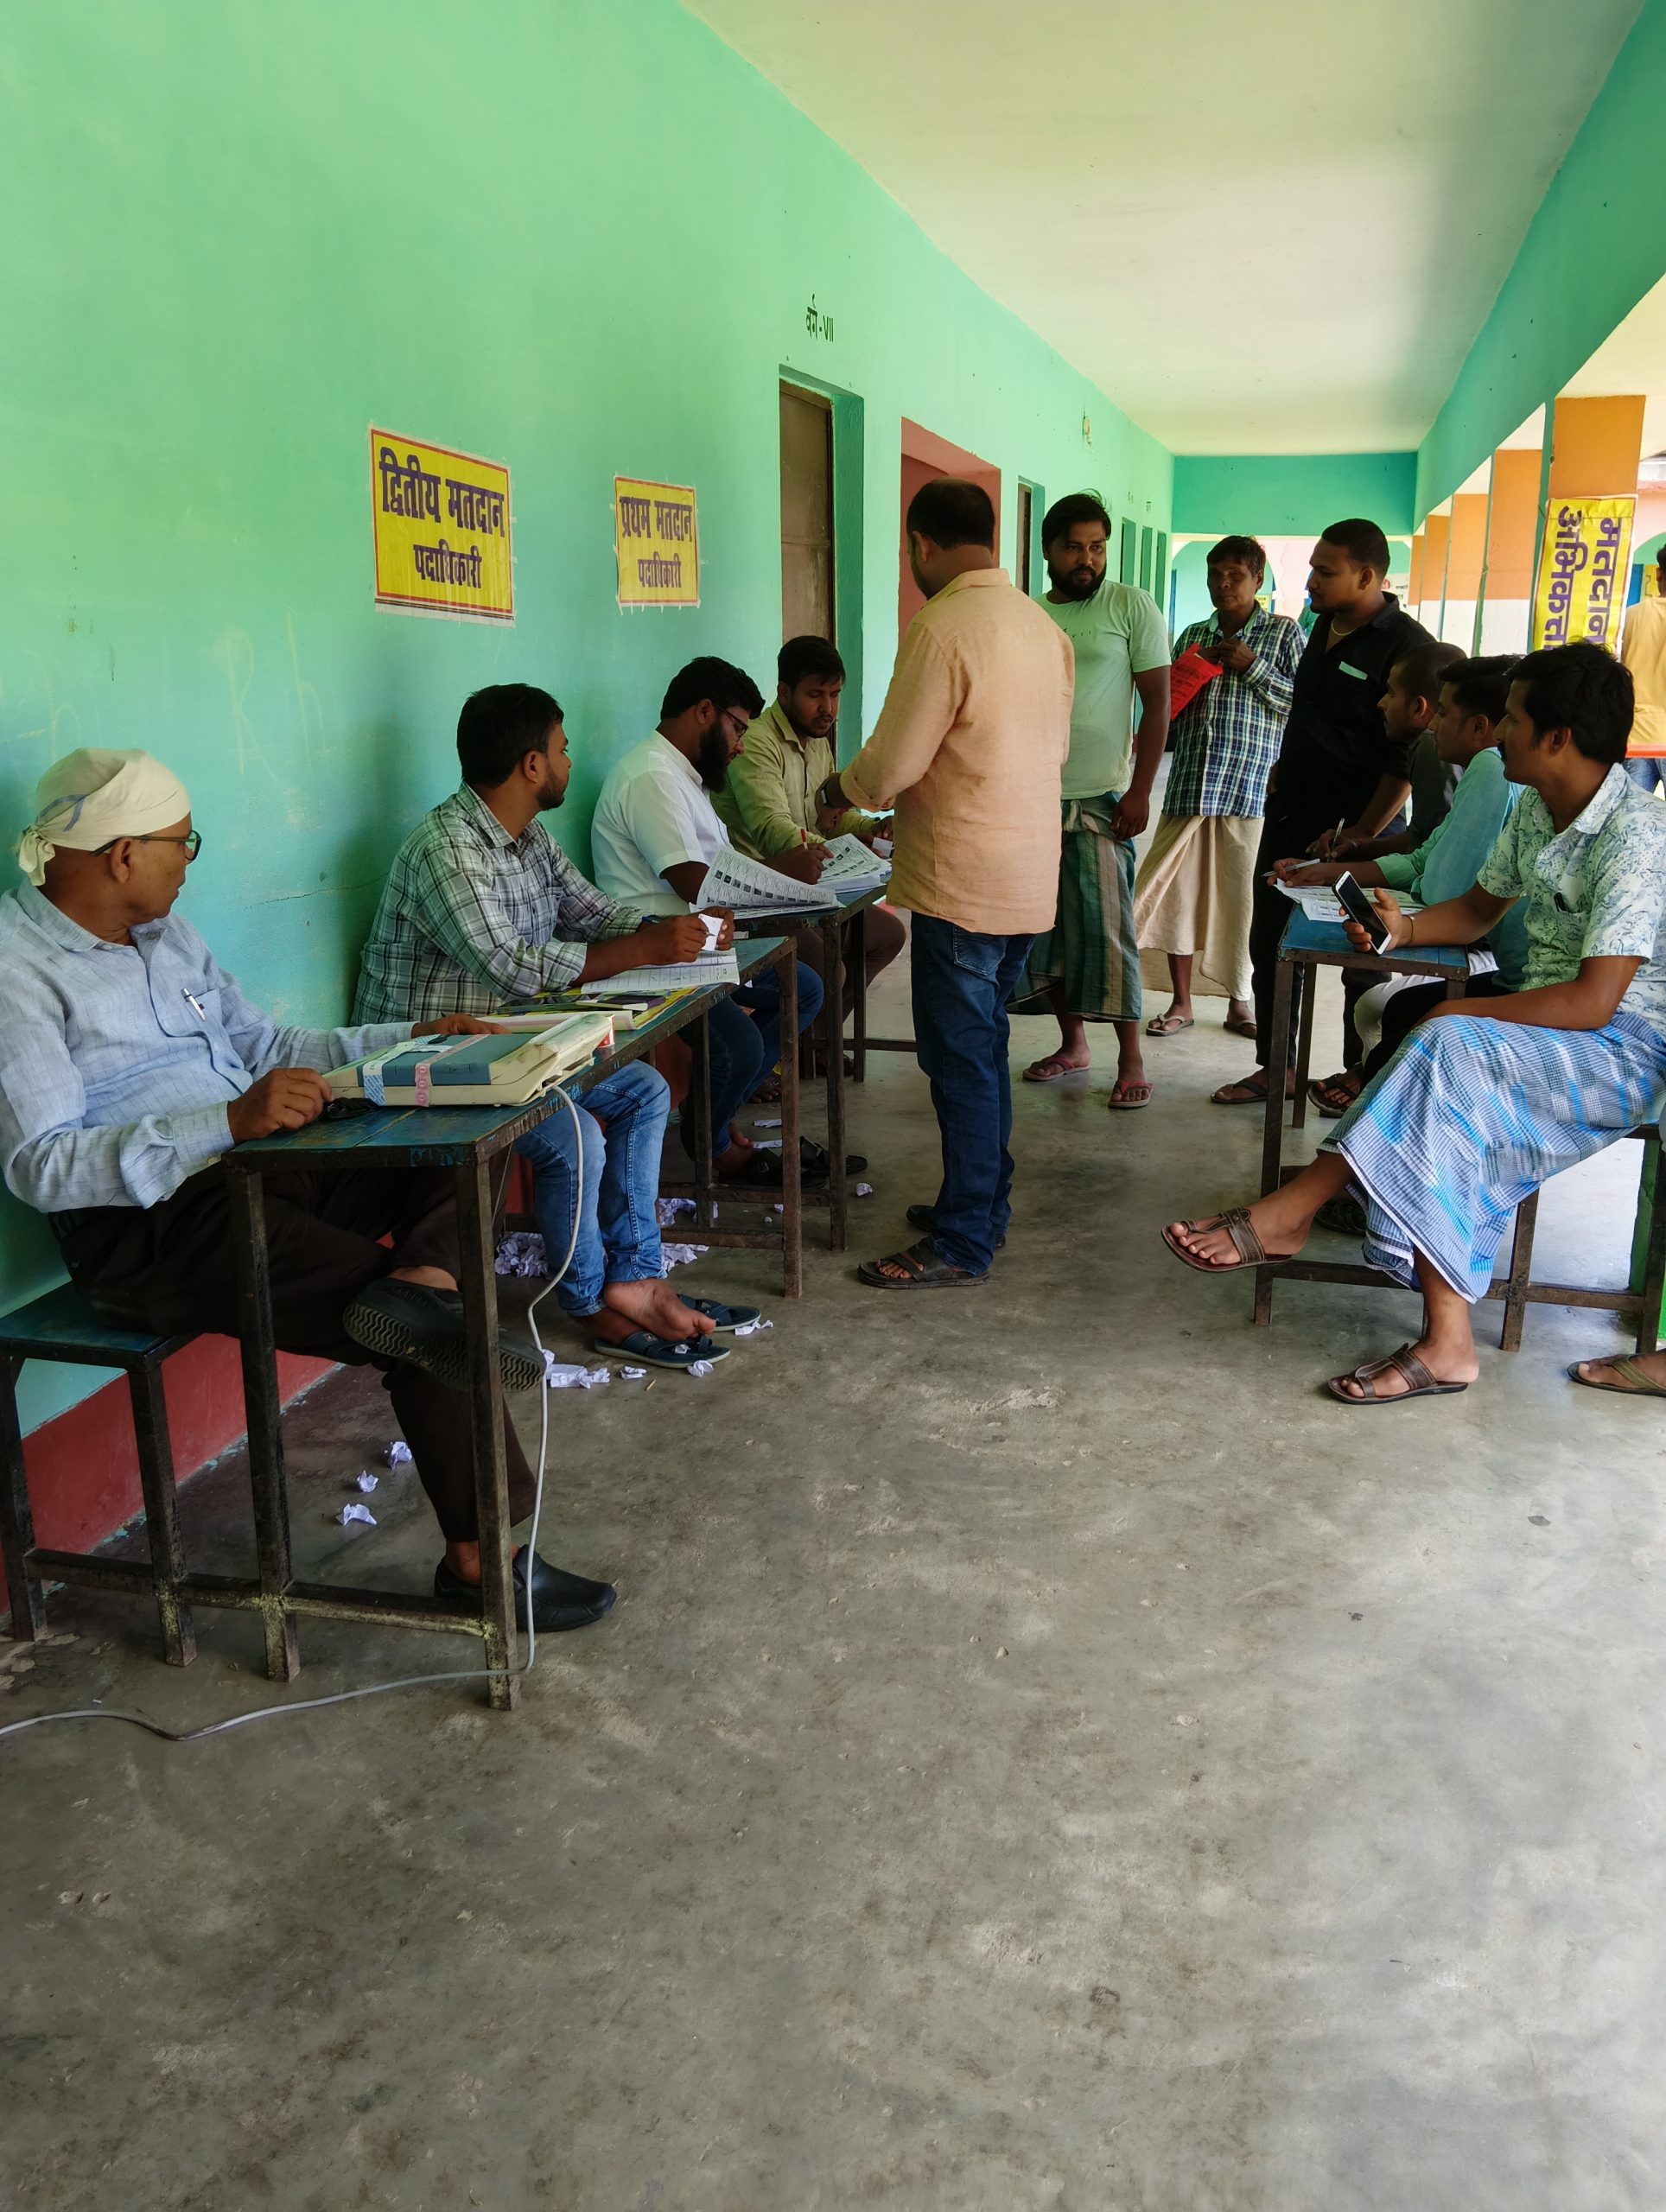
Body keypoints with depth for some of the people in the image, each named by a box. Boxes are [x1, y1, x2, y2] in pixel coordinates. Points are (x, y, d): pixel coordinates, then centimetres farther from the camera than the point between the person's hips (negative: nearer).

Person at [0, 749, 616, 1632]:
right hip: (144, 1225, -9)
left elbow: (264, 1046, 24)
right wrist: (231, 1120, -32)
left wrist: (413, 1040, 12)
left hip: (254, 1170, 9)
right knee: (433, 1337, -24)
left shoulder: (164, 934, 17)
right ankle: (479, 1556, -18)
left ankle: (417, 1288, -33)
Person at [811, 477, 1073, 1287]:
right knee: (983, 1048, 19)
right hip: (1028, 876, 8)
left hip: (962, 881, -8)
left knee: (960, 1060, -1)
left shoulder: (944, 627, -17)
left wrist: (839, 791, 5)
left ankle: (963, 1244, 8)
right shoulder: (1043, 626, 9)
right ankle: (984, 1203, 30)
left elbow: (892, 764, -17)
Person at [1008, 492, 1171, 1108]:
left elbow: (1157, 702, -4)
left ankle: (1131, 1057, 5)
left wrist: (1139, 792, -11)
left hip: (1099, 799, -5)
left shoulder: (1132, 607, -1)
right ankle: (1073, 1044, 22)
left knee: (1105, 928, -5)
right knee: (1044, 927, 8)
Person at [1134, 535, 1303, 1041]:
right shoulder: (1193, 635, 16)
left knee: (1241, 893, 0)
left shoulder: (1283, 632, 6)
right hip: (1188, 782, 3)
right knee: (1175, 890, 1)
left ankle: (1238, 1001, 15)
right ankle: (1181, 1002, 13)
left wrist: (1253, 667, -11)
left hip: (1250, 785, -3)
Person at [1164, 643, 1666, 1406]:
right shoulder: (1536, 810, 7)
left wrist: (1467, 1012, -19)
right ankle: (1445, 1343, -28)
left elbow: (1592, 1003, -26)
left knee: (1446, 1050, -32)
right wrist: (1405, 930, -1)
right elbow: (1479, 911, 20)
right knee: (1443, 1110, -24)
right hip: (1552, 1027, 7)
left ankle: (1287, 1213, -24)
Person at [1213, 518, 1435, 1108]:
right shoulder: (1324, 627, 9)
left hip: (1349, 829, -8)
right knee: (1268, 944, 11)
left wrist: (1361, 835, -20)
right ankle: (1275, 1067, 23)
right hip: (1289, 815, 8)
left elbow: (1409, 759, -19)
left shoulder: (1407, 647, -16)